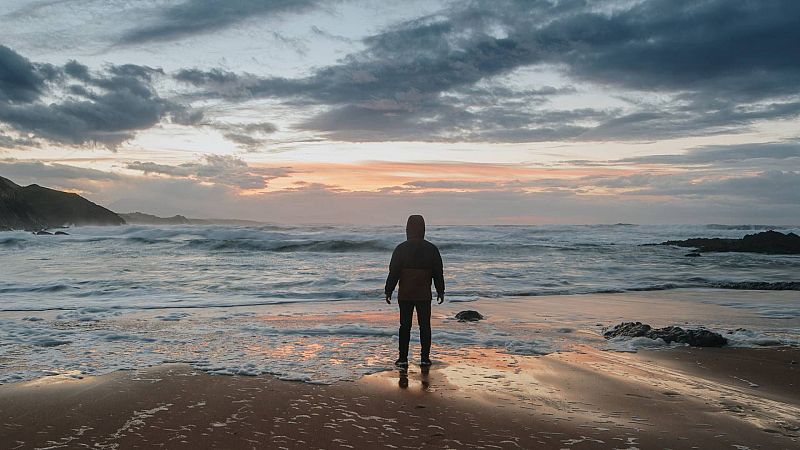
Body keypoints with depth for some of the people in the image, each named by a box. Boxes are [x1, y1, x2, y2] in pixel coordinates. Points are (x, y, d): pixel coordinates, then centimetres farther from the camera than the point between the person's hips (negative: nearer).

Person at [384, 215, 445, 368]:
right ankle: (425, 358, 9)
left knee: (405, 326, 6)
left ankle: (403, 358, 7)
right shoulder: (432, 249, 0)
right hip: (424, 295, 1)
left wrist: (388, 291, 4)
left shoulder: (401, 249, -5)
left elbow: (393, 272, -4)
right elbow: (438, 273, 5)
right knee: (425, 326, 7)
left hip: (405, 295, -1)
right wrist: (440, 291, 15)